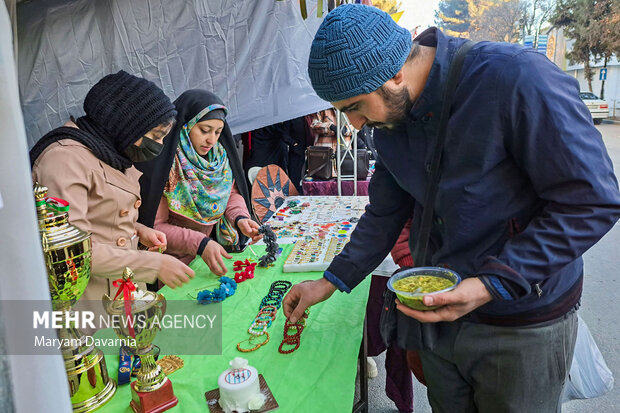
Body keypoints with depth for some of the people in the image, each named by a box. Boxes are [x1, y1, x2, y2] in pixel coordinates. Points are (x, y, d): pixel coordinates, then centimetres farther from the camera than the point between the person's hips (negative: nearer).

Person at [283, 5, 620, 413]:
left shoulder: (516, 78, -25)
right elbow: (386, 213, 6)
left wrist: (491, 284, -27)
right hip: (440, 307, 6)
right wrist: (330, 283, 2)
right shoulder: (389, 121, -3)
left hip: (523, 323, -5)